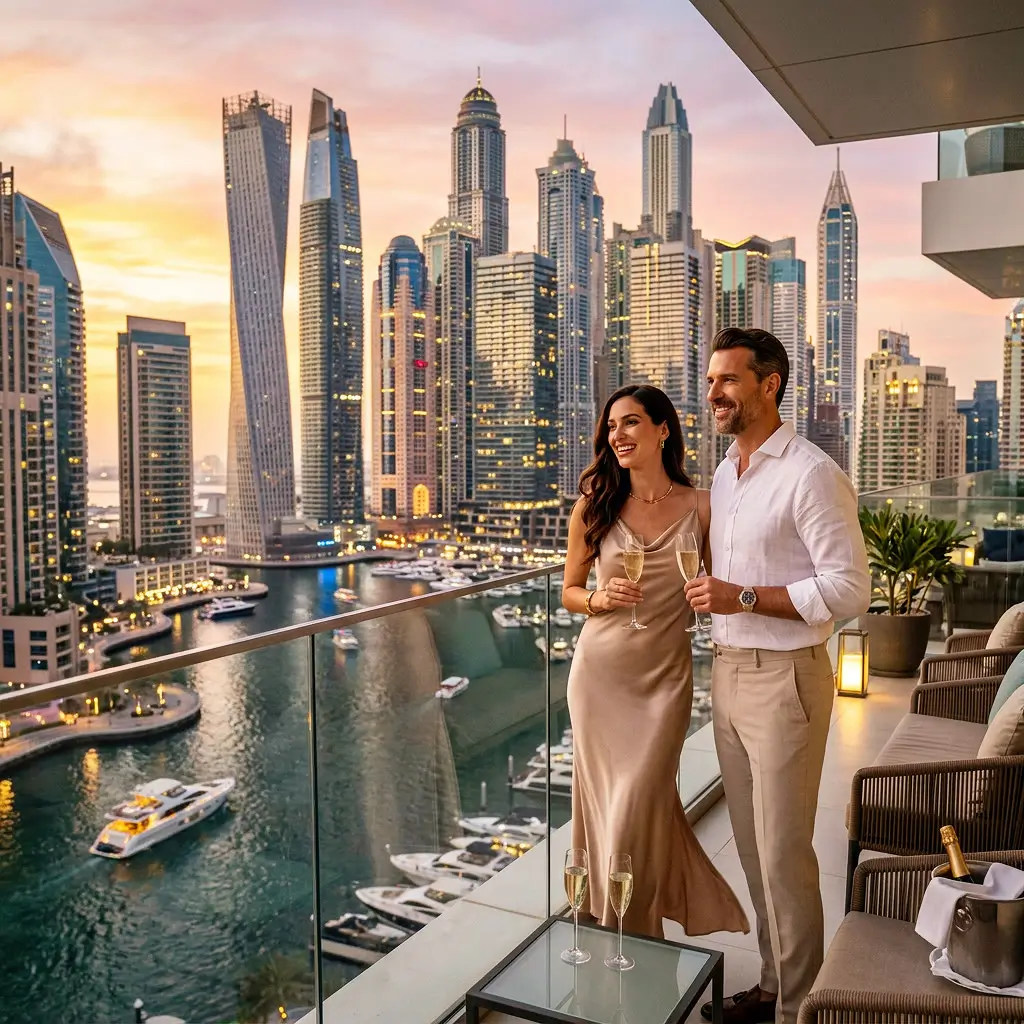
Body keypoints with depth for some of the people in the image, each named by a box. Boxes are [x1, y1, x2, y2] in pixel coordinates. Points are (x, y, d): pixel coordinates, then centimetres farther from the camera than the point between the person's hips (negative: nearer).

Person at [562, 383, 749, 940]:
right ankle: (602, 934, 36)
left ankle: (634, 938, 26)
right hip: (599, 673, 2)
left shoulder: (701, 507, -4)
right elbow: (569, 592, 7)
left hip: (664, 677, -1)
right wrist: (599, 598, -12)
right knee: (604, 804, 11)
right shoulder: (594, 506, 0)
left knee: (637, 808, 0)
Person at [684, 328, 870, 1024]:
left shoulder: (811, 475, -13)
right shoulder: (724, 475, 13)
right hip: (728, 673, 8)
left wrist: (745, 598, -21)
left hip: (784, 679, -8)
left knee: (783, 851, 2)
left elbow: (850, 590, -17)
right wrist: (707, 595, 5)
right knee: (753, 844, 16)